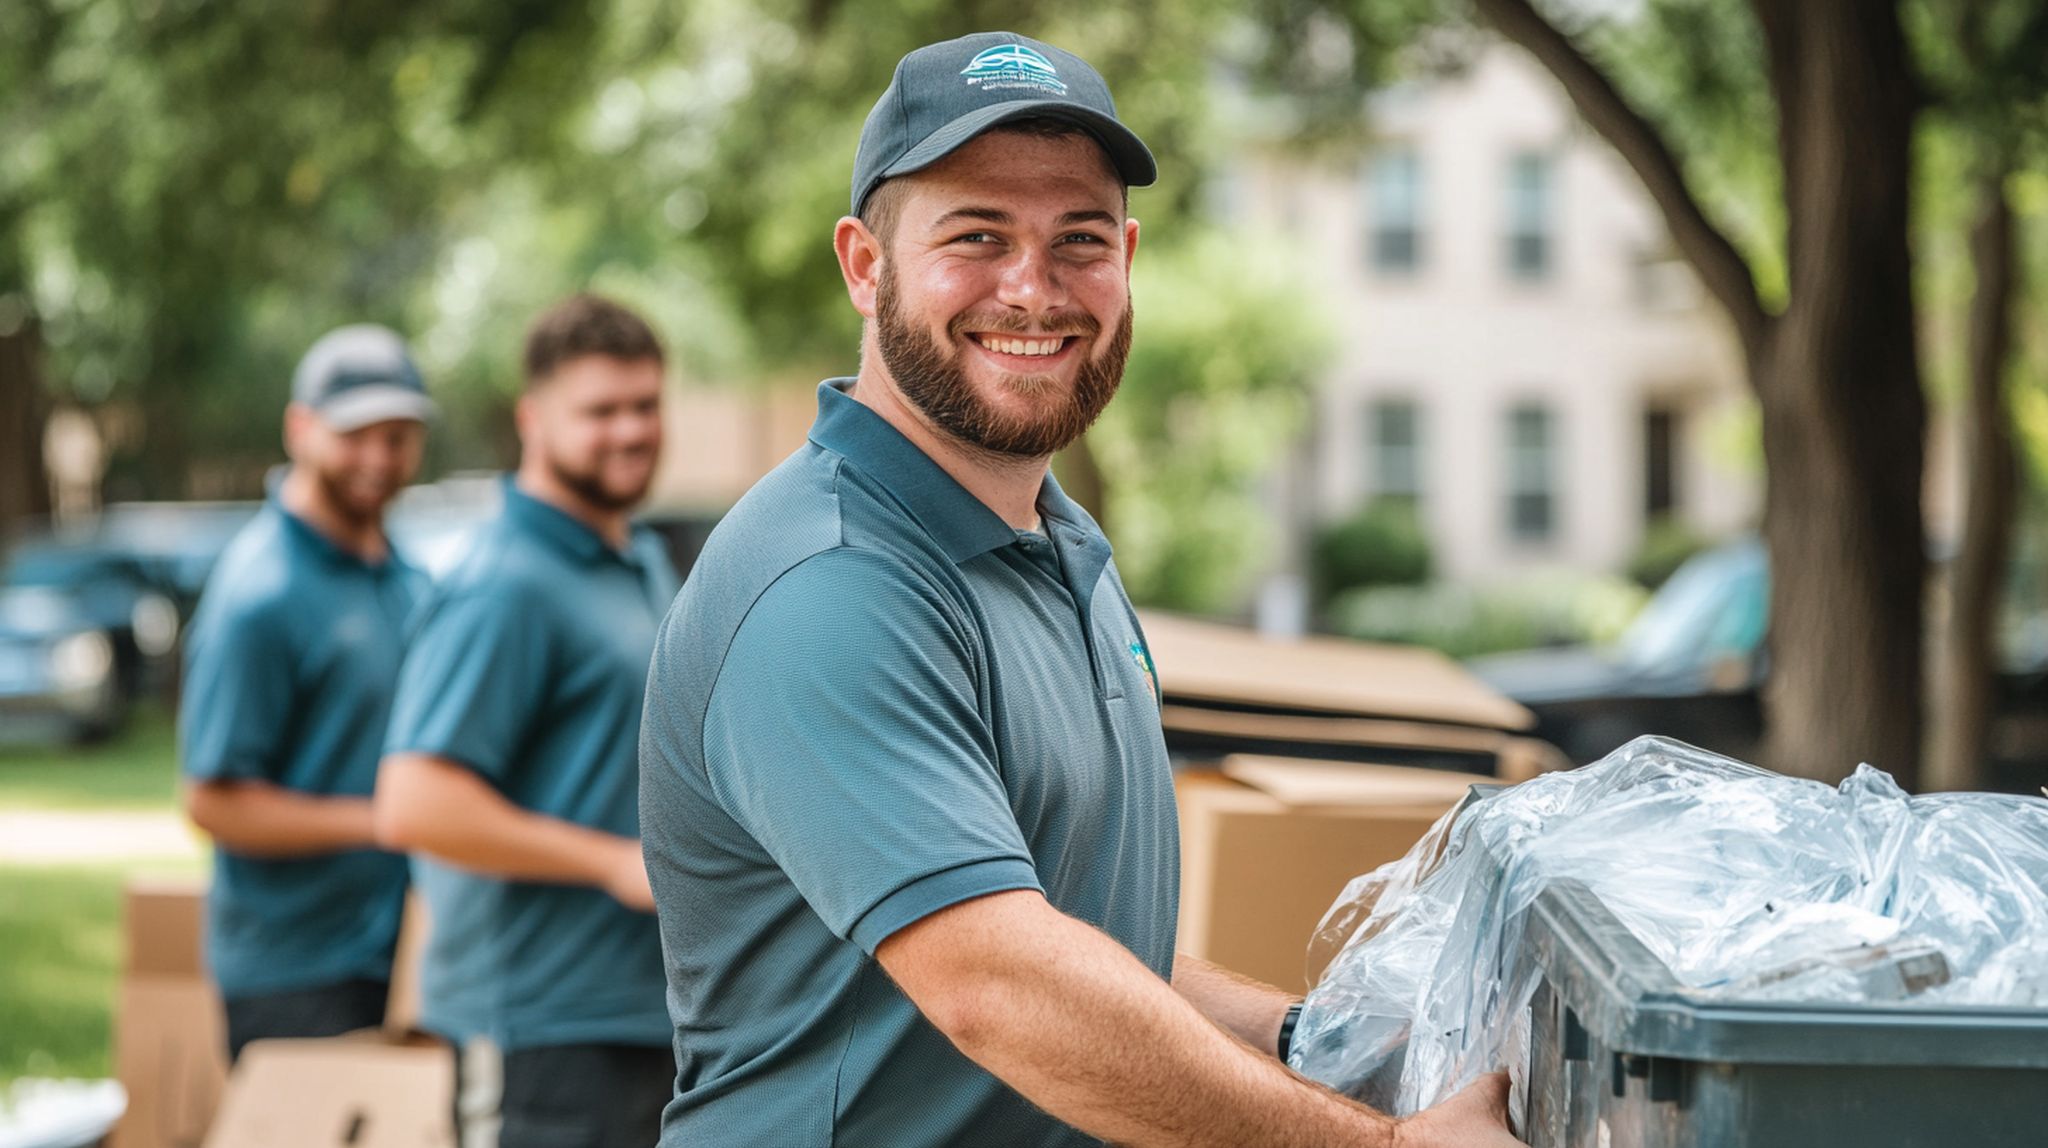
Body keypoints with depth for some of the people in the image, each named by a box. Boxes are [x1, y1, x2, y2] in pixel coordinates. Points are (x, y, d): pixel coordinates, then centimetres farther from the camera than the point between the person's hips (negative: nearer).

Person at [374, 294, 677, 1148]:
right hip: (550, 1033, -9)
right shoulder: (506, 586, -16)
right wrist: (618, 863, -21)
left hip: (653, 1007, 9)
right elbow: (413, 806, -24)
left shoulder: (648, 564, 16)